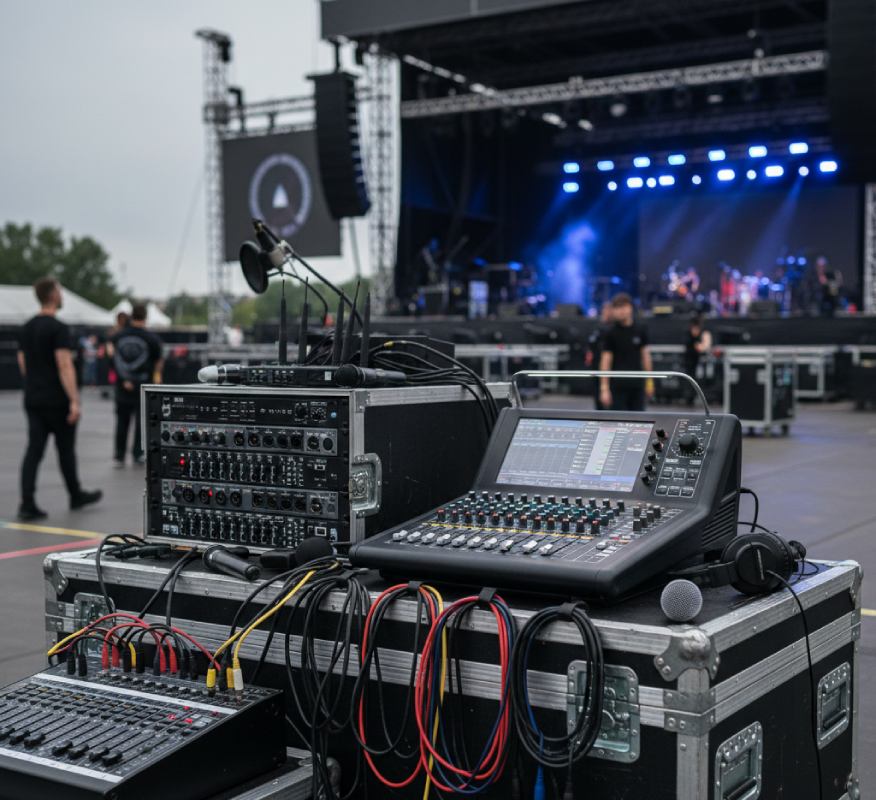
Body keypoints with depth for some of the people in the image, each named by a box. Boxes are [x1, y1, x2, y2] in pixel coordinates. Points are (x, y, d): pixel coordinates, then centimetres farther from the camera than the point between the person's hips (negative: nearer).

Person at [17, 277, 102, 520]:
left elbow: (23, 365, 17)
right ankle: (76, 496, 24)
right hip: (56, 401, -7)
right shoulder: (58, 328, -14)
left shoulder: (26, 329, 11)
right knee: (66, 449, 8)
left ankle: (27, 503, -7)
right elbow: (65, 367, -21)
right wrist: (74, 401, -22)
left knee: (34, 450, 2)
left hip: (32, 399, 7)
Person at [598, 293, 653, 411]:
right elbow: (605, 360, -5)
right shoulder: (611, 333, -3)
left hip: (637, 385, 3)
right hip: (618, 386, -3)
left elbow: (645, 354, 11)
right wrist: (604, 388, -9)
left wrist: (649, 381, 8)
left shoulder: (640, 330, 5)